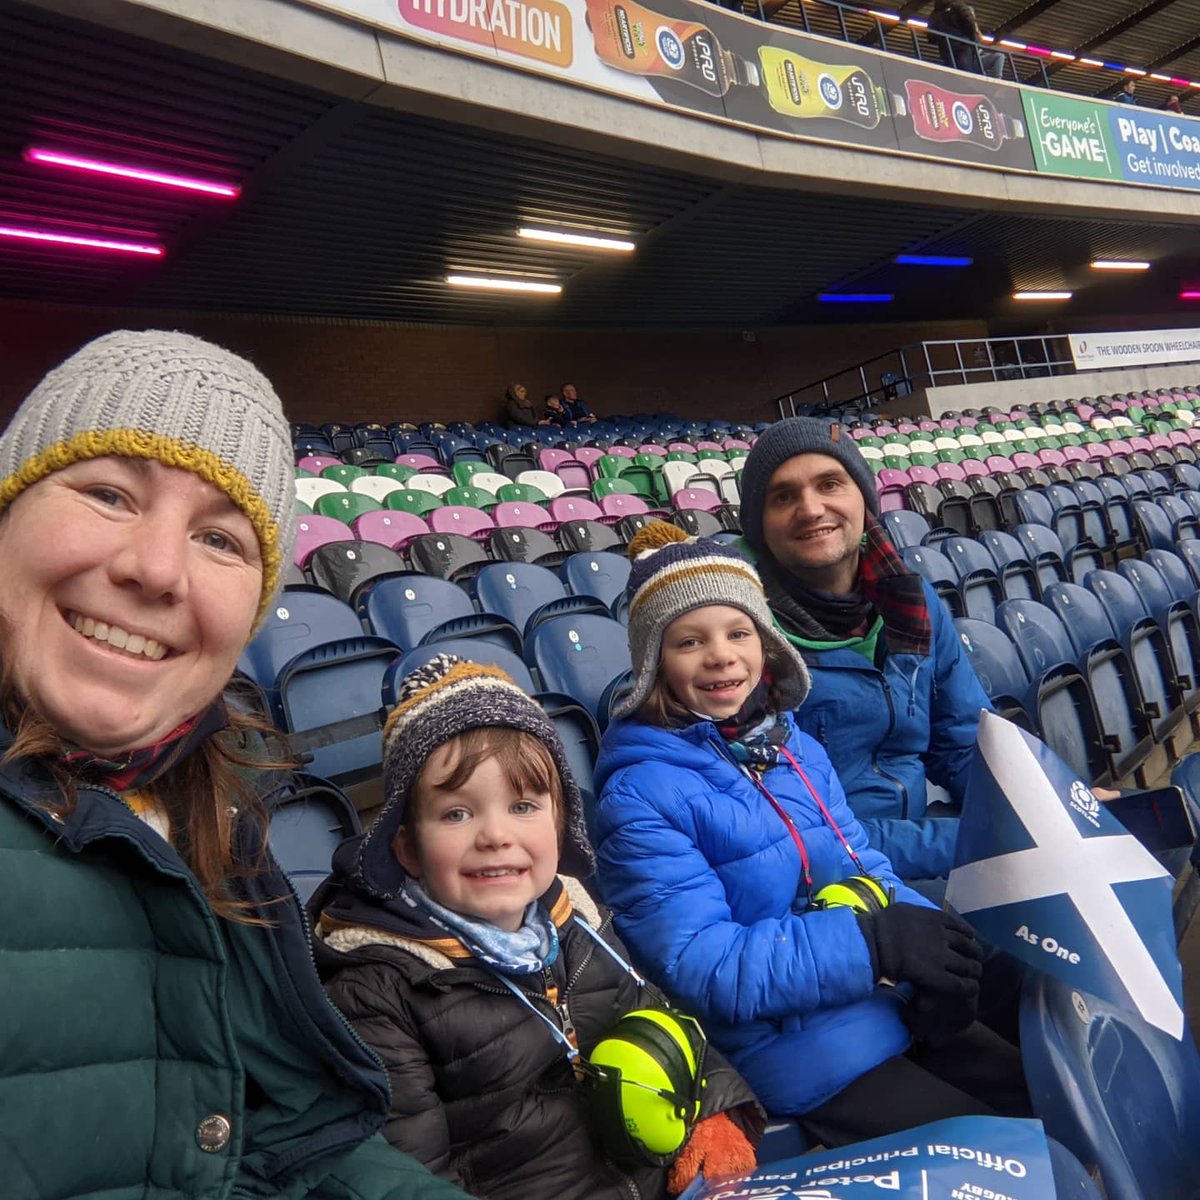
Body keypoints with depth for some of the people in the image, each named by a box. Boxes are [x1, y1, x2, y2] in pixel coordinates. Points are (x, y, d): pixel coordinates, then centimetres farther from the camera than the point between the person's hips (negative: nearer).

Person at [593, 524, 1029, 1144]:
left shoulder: (796, 748, 4)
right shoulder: (640, 797, -18)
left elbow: (863, 865, 7)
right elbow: (699, 967, -22)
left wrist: (925, 939, -15)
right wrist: (872, 942, -28)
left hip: (898, 1003, 7)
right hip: (800, 1048, -6)